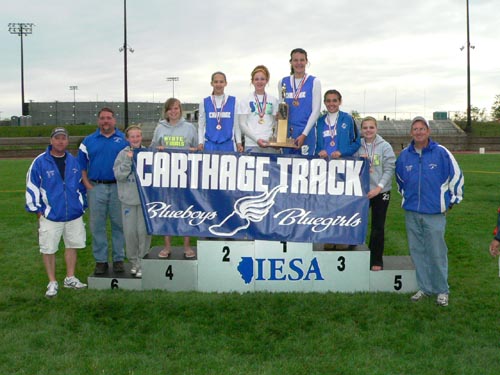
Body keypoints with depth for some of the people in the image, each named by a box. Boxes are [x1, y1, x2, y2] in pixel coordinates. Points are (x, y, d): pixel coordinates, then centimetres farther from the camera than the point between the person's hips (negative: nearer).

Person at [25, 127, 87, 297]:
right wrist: (38, 210, -4)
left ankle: (70, 278, 27)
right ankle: (52, 283, 17)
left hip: (74, 215, 4)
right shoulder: (40, 162, -7)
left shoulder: (73, 161, 6)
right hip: (50, 215, -4)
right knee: (48, 249, 2)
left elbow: (80, 185, 16)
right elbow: (32, 187, -4)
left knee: (72, 245, 12)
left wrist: (82, 205, 15)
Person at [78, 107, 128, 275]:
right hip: (96, 187, 1)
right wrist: (87, 184, -2)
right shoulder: (88, 141, 9)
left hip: (118, 187, -1)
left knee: (119, 224, 4)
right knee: (97, 225, 4)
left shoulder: (124, 139, 6)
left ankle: (118, 259, 14)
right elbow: (81, 165, 9)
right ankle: (100, 260, 13)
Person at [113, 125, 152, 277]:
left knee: (143, 231, 0)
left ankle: (142, 262, 11)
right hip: (128, 199, 1)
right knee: (130, 232, 7)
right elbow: (119, 175, -7)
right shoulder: (123, 154, 2)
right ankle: (133, 261, 22)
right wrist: (128, 160, -14)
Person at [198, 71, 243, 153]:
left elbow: (236, 124, 9)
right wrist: (200, 143, -3)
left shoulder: (233, 101, 6)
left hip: (228, 144, 0)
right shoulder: (205, 102, 6)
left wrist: (239, 143, 1)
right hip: (210, 144, 0)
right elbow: (201, 125, 8)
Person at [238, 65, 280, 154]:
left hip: (270, 145, 2)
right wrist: (256, 139, -13)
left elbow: (277, 123, 12)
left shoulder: (274, 101, 12)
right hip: (252, 145, -1)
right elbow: (242, 124, 1)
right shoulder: (245, 101, 7)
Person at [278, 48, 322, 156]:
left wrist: (304, 134, -10)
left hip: (307, 131, -3)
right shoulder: (283, 82, 10)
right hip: (287, 131, 3)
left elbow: (316, 110, -3)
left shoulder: (314, 82, 2)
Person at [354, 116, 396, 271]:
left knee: (378, 227, 7)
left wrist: (379, 187, -16)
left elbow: (389, 169, -8)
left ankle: (376, 261, 18)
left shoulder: (385, 146, -5)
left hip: (380, 192, -2)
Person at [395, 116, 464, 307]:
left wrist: (451, 200, 7)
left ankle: (442, 291, 15)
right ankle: (424, 288, 22)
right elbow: (399, 179, 23)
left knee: (437, 253, 0)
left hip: (434, 212, -4)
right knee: (417, 252, 10)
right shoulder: (404, 155, 5)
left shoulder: (441, 152, -6)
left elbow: (456, 176, 3)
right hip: (411, 212, 4)